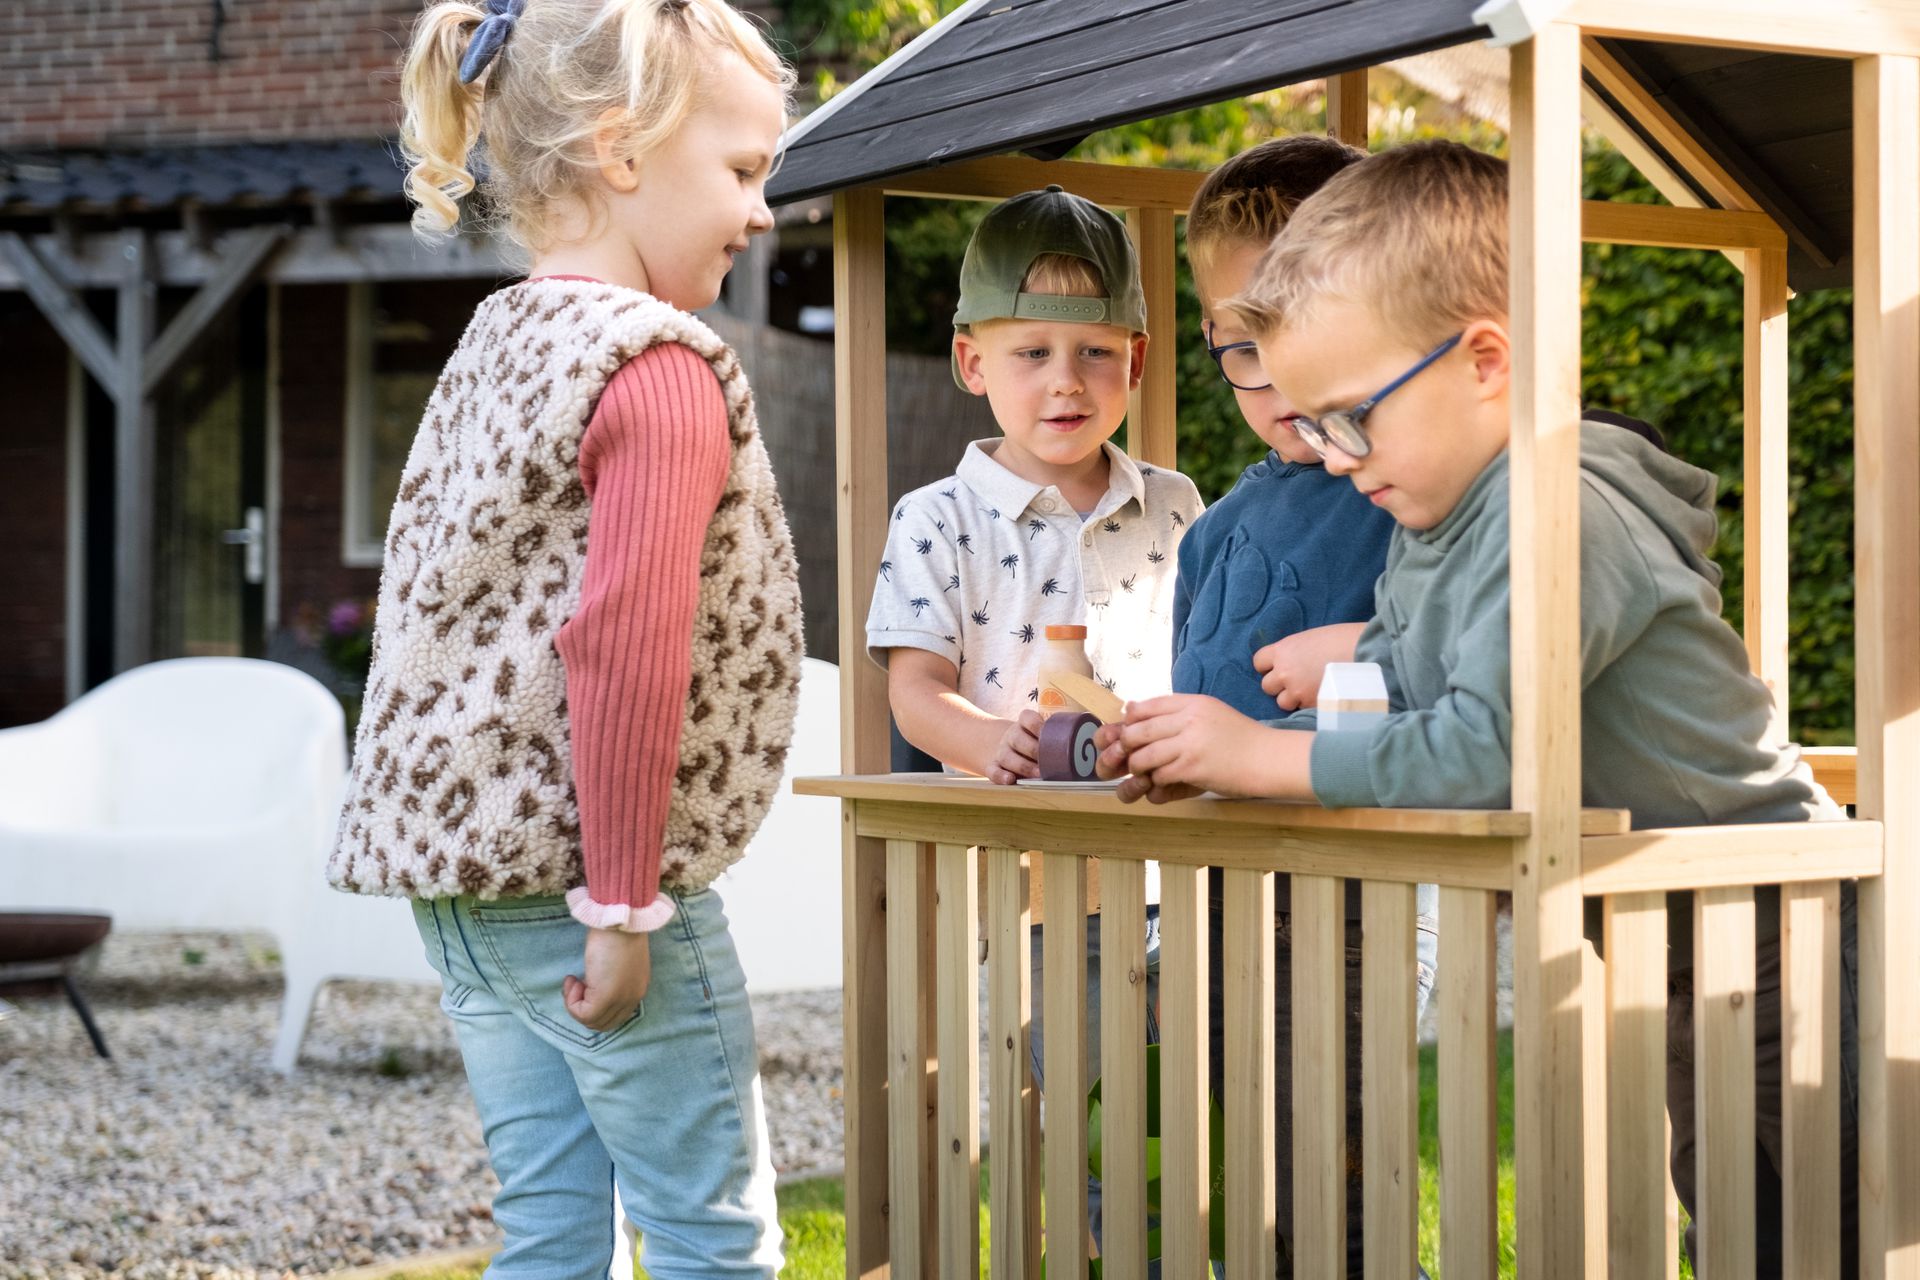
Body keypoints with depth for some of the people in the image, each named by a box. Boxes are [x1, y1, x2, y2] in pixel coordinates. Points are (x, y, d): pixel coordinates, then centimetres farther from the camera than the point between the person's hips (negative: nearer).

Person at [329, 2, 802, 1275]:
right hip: (582, 870, -9)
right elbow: (626, 643, -23)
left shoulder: (495, 344, 13)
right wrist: (624, 904, -18)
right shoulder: (664, 369, -15)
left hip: (461, 855, 9)